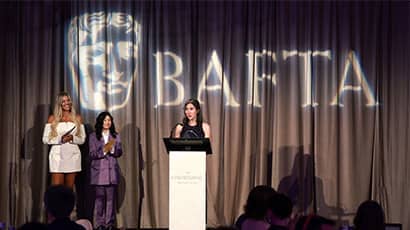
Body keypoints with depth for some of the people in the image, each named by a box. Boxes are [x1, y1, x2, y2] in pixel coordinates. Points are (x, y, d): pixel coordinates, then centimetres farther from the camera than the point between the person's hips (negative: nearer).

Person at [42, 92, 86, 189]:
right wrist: (60, 139, -13)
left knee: (69, 188, 3)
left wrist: (72, 138, -11)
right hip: (58, 154, -2)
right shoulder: (53, 118, 4)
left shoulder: (77, 118, 9)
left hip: (73, 155, 2)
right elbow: (45, 139, 2)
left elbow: (82, 139, 9)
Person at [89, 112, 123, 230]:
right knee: (100, 198, -2)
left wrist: (113, 149, -14)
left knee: (111, 197, 0)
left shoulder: (115, 136, 12)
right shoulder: (93, 136, 5)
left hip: (112, 171, 2)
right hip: (99, 170, -2)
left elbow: (120, 152, 6)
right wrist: (103, 150, -15)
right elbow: (92, 154, -1)